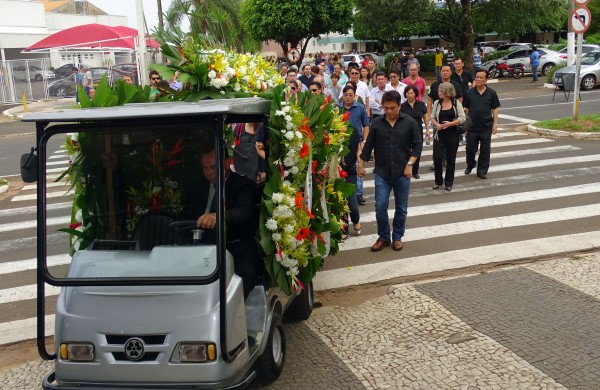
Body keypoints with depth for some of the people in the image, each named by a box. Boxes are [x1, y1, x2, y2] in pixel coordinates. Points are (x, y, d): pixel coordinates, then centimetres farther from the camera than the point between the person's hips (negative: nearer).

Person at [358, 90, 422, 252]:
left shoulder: (409, 122, -3)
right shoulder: (377, 123, 2)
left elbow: (417, 145, -1)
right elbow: (368, 145, 8)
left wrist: (410, 164, -11)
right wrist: (361, 164, 5)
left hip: (402, 173, -1)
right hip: (382, 173, 1)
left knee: (401, 208, 8)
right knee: (380, 206, -3)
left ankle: (397, 237, 24)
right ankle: (383, 237, 14)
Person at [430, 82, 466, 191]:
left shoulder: (456, 103, -2)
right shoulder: (437, 103, 3)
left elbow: (463, 118, -6)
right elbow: (432, 118, 6)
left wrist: (450, 123, -17)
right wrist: (436, 124, -14)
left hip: (452, 134, -1)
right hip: (439, 134, 1)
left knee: (451, 158, 6)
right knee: (437, 157, -4)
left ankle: (449, 182, 18)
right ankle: (438, 181, 14)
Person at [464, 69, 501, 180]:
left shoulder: (491, 93, 0)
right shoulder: (470, 92, 1)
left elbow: (495, 109, 4)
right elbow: (466, 108, 6)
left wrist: (495, 123, 0)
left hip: (486, 127, -1)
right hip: (472, 127, 1)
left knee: (485, 150, 5)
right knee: (470, 149, 9)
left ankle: (482, 171, 16)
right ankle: (470, 165, 35)